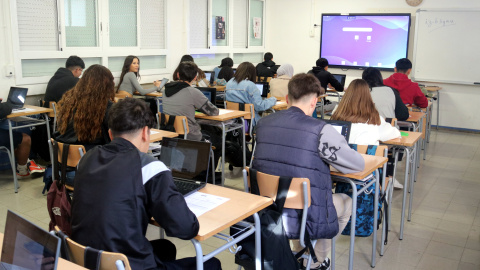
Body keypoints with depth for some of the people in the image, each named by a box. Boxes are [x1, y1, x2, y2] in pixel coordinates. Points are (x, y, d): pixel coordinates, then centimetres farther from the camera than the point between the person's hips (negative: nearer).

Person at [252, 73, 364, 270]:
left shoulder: (263, 124, -2)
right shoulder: (321, 131, -18)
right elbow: (359, 165, -5)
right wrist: (329, 158, 13)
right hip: (307, 221, -5)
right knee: (346, 202, 26)